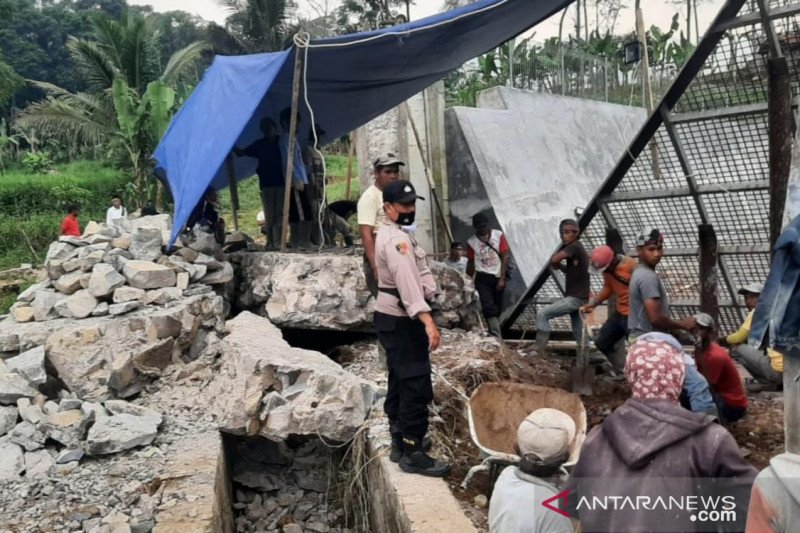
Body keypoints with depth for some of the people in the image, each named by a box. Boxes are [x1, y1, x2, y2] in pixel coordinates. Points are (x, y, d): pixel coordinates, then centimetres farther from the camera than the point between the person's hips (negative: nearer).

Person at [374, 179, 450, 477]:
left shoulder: (391, 234, 15)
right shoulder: (396, 239, -19)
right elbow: (407, 282, -33)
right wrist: (428, 321, -42)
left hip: (393, 319, 11)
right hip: (401, 322, -11)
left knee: (400, 382, 17)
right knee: (416, 386, -8)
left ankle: (399, 442, 29)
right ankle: (413, 454, -2)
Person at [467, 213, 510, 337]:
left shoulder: (498, 235, -2)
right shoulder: (471, 241, -1)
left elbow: (505, 257, -4)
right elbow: (470, 262, 8)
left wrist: (502, 278, -9)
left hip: (498, 276, 2)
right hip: (483, 277, -1)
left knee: (498, 307, 8)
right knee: (488, 306, -16)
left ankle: (493, 332, 22)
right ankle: (497, 337, -19)